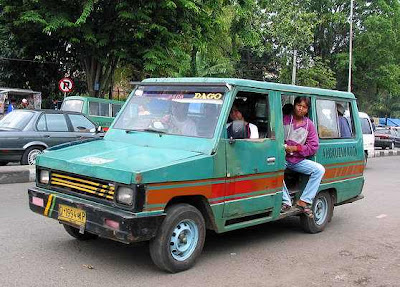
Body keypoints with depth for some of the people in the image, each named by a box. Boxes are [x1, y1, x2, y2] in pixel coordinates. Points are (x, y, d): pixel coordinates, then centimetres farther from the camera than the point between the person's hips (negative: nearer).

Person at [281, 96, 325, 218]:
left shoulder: (309, 125, 8)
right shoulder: (284, 120, 3)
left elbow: (314, 146, 2)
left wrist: (295, 148, -10)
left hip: (298, 160, 3)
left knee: (319, 169, -17)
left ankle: (304, 201, -15)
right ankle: (286, 202, -26)